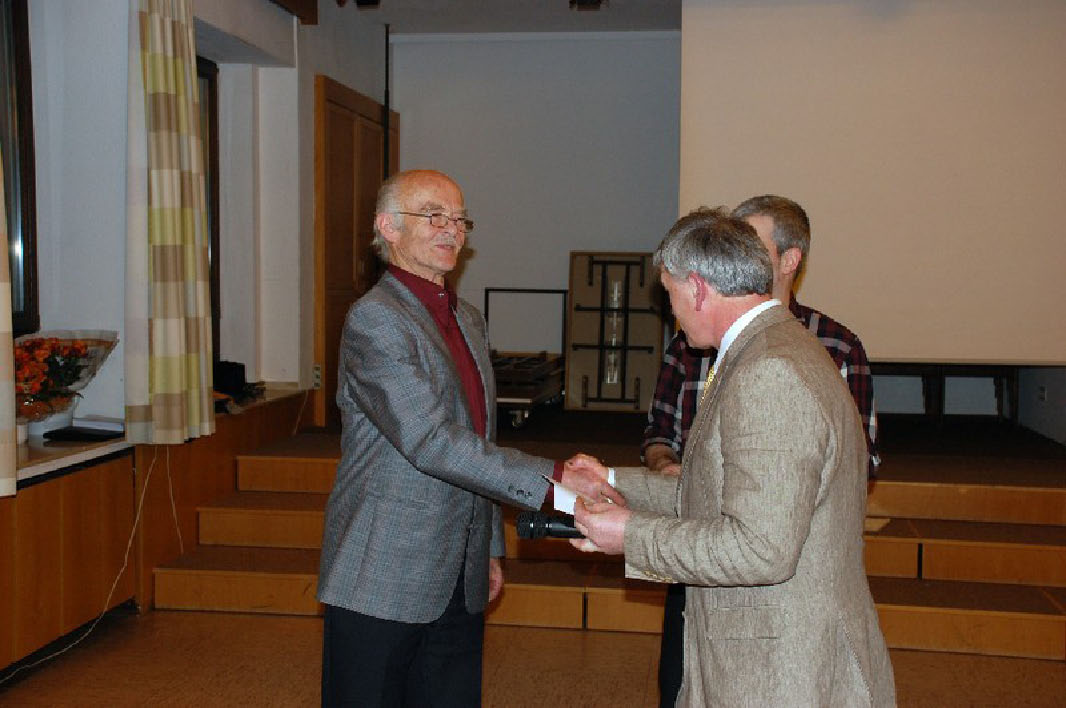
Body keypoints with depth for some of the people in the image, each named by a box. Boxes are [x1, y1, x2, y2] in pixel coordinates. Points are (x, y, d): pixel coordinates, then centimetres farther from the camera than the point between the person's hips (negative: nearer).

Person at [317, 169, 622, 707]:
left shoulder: (468, 320, 14)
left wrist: (490, 546, 20)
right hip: (383, 581, -7)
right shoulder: (374, 319, -14)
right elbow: (431, 440, -24)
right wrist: (551, 479, -27)